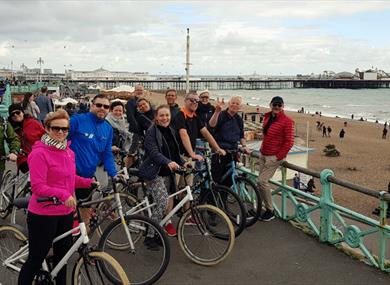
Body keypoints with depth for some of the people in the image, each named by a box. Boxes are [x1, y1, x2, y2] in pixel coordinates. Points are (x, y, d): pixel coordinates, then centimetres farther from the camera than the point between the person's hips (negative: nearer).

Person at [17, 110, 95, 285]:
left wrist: (89, 182, 2)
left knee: (62, 256, 20)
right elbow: (37, 187, -20)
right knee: (36, 260, 6)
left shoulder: (68, 152, 6)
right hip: (43, 214, -7)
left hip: (65, 213, 7)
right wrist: (63, 194, -31)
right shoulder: (39, 153, -16)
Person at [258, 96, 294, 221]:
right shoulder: (267, 117, 10)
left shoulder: (287, 121, -11)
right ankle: (267, 208, 20)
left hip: (274, 157, -7)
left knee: (262, 181, -11)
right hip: (263, 154, 7)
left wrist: (278, 157, -14)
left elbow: (289, 142, -13)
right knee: (262, 181, 8)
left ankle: (270, 211, 2)